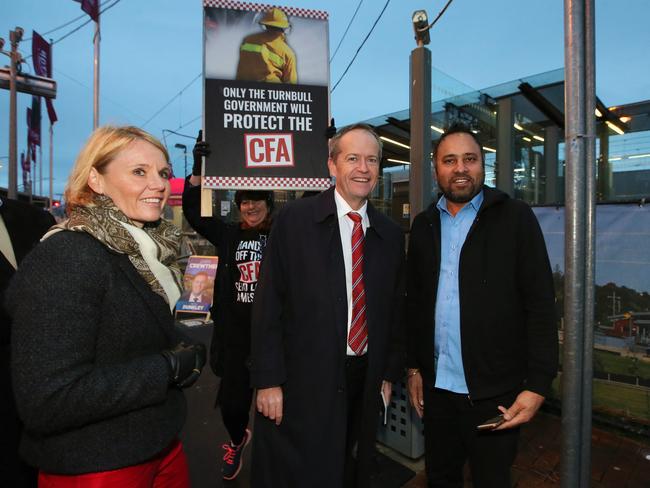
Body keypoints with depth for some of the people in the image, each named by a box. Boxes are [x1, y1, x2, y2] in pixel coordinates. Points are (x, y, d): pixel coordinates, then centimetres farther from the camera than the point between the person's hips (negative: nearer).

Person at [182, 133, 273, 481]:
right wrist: (198, 168, -8)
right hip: (235, 334, 2)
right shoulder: (229, 235, 6)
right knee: (231, 400, 12)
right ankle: (237, 440, 44)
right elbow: (193, 212, 2)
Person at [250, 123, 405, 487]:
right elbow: (269, 304, -10)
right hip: (302, 383, -4)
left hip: (365, 382, 5)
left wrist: (389, 373, 9)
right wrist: (268, 380, -11)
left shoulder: (390, 234, 5)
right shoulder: (295, 220, -9)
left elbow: (394, 307, 9)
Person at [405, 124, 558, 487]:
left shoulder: (516, 218, -6)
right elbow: (415, 302, 8)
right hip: (436, 385, 4)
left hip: (494, 391, -3)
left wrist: (538, 385, -13)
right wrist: (414, 366, 9)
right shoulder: (424, 225, 6)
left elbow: (541, 305, -9)